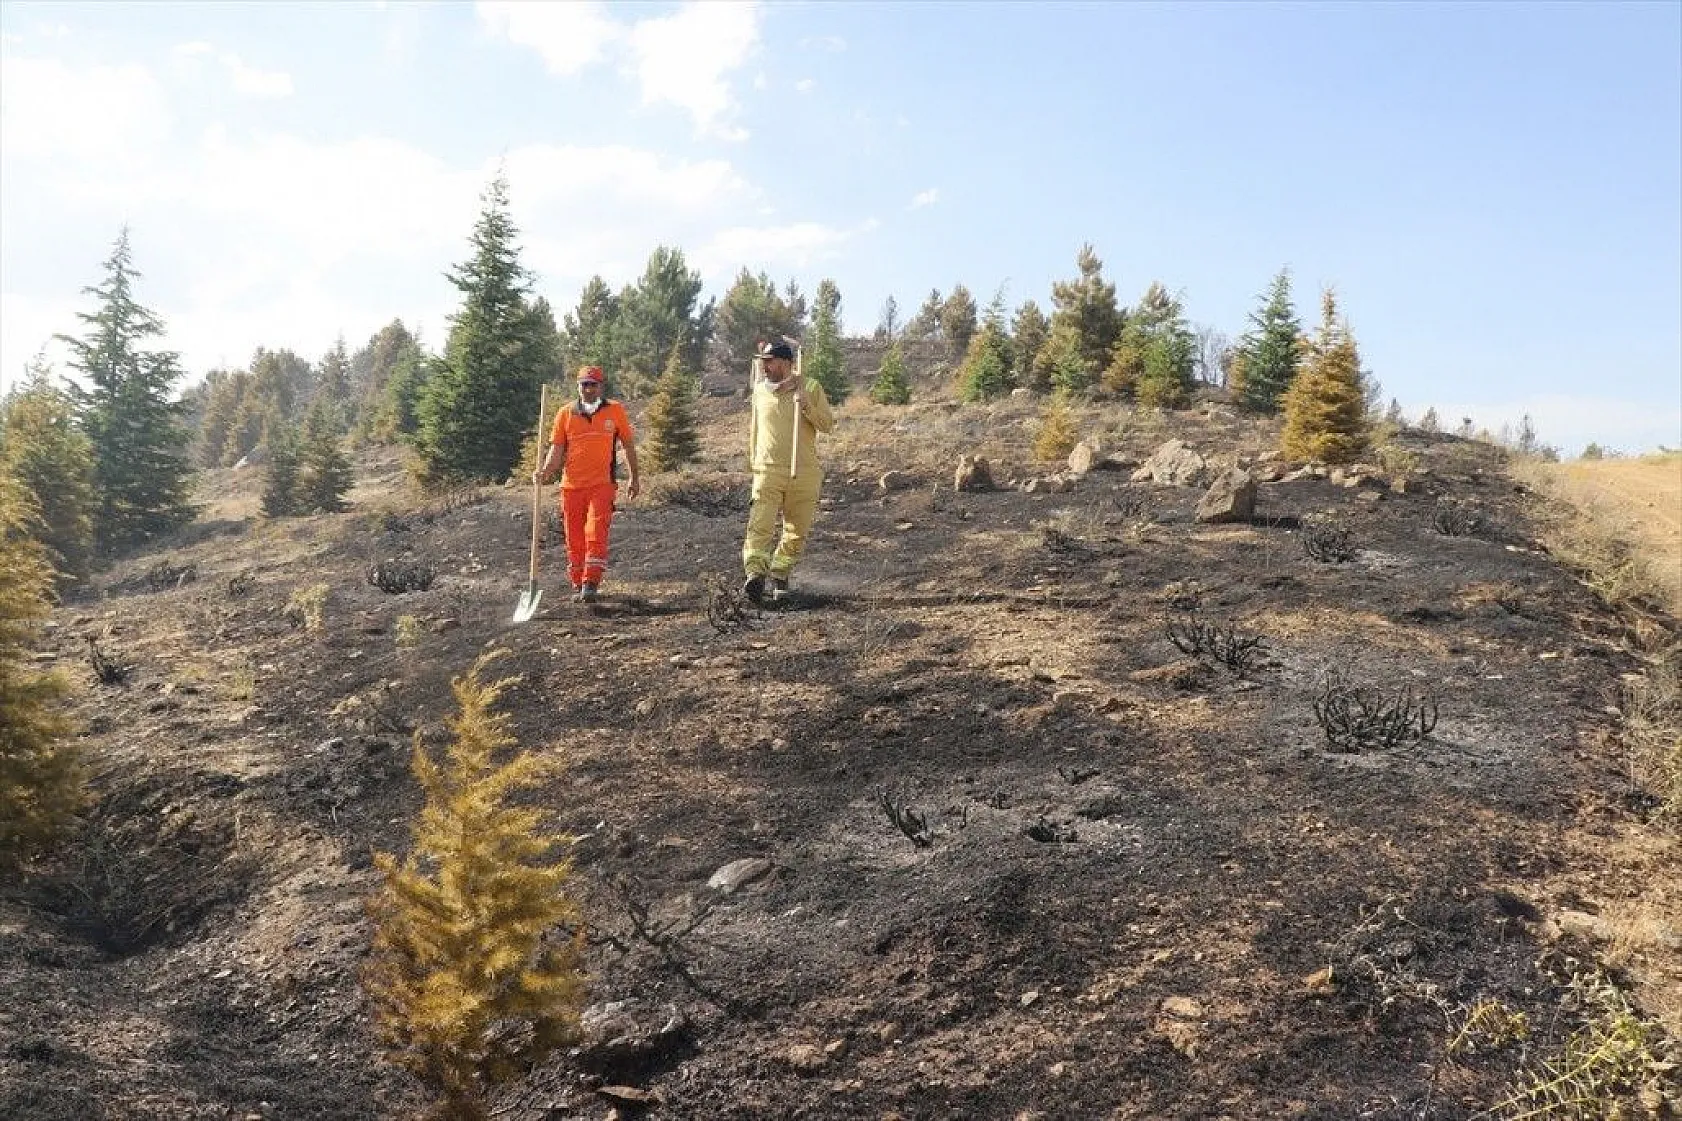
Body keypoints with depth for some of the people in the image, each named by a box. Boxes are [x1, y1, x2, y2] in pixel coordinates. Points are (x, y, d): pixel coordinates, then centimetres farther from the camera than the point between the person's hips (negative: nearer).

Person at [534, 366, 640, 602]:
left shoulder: (615, 410, 4)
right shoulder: (566, 413, 6)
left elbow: (628, 444, 13)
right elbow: (557, 449, 5)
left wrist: (634, 477, 13)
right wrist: (546, 471, -13)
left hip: (602, 485, -2)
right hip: (571, 485, 2)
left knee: (596, 534, -15)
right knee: (574, 539, 7)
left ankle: (591, 585, -15)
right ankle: (577, 585, 20)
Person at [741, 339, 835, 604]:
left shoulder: (810, 388, 0)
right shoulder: (759, 389, 9)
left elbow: (827, 425, -3)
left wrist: (807, 406, -19)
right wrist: (753, 458, 25)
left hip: (804, 473, 0)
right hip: (767, 471, 1)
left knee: (797, 531, 8)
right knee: (760, 526, -17)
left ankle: (779, 574, 24)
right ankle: (755, 576, -25)